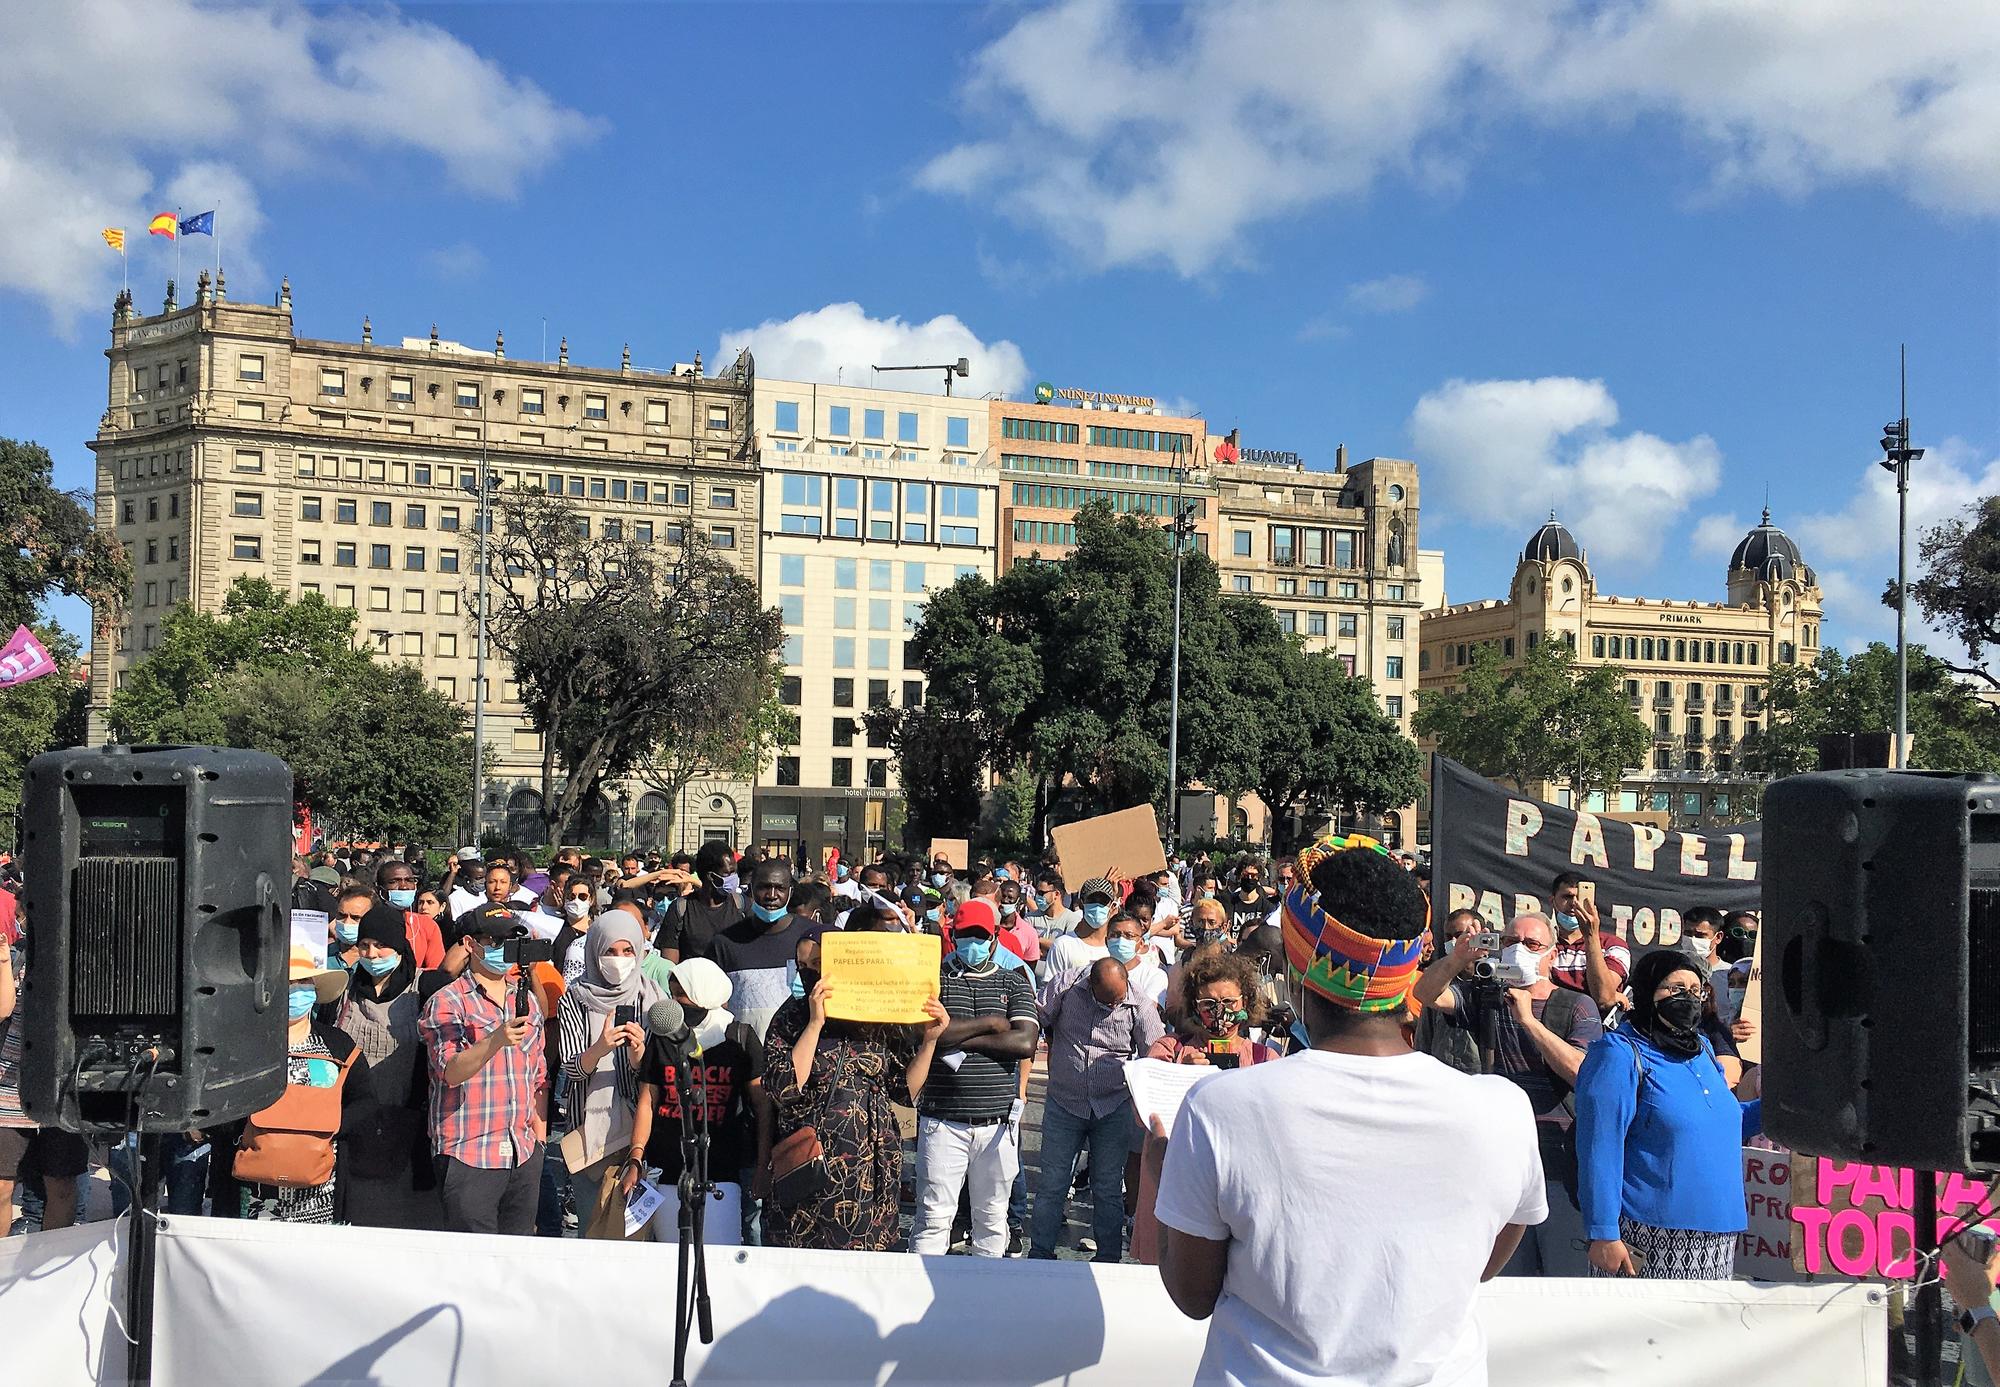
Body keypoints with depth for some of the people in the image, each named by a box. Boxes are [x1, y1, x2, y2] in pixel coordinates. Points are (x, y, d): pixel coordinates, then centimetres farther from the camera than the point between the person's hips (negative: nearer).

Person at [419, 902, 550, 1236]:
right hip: (468, 1155, -5)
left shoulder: (526, 999, 14)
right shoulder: (447, 1002, -3)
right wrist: (496, 1041, -34)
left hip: (524, 1154, 5)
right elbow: (451, 1072, -18)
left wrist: (540, 1139, 13)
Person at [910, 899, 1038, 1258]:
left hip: (999, 1119, 2)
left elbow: (1025, 1042, -8)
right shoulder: (933, 979, 4)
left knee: (992, 1215, 12)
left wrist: (959, 1039, -11)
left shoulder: (1014, 982, 7)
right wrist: (989, 1023, -9)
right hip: (942, 1118, -2)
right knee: (934, 1214, 1)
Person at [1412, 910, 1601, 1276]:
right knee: (1505, 1276, 6)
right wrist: (1455, 963, -22)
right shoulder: (1486, 998, 13)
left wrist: (1528, 1020, -16)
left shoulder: (1577, 1007, 4)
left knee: (1566, 1274, 1)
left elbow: (1583, 1073, -12)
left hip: (1560, 1159, -2)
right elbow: (1426, 994, -3)